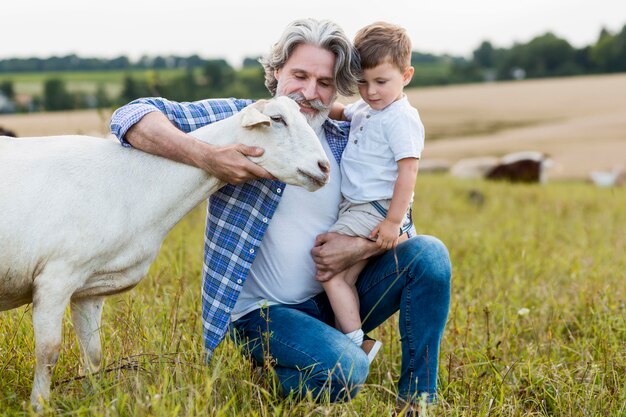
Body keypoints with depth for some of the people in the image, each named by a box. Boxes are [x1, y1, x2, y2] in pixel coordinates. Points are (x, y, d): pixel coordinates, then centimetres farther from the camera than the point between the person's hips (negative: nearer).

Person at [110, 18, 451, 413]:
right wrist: (208, 157, -35)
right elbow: (132, 116, -19)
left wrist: (359, 247, -15)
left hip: (334, 298, 5)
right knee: (344, 370, -31)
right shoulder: (237, 119, -10)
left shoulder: (347, 141, 3)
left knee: (429, 253, -13)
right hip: (263, 311, -5)